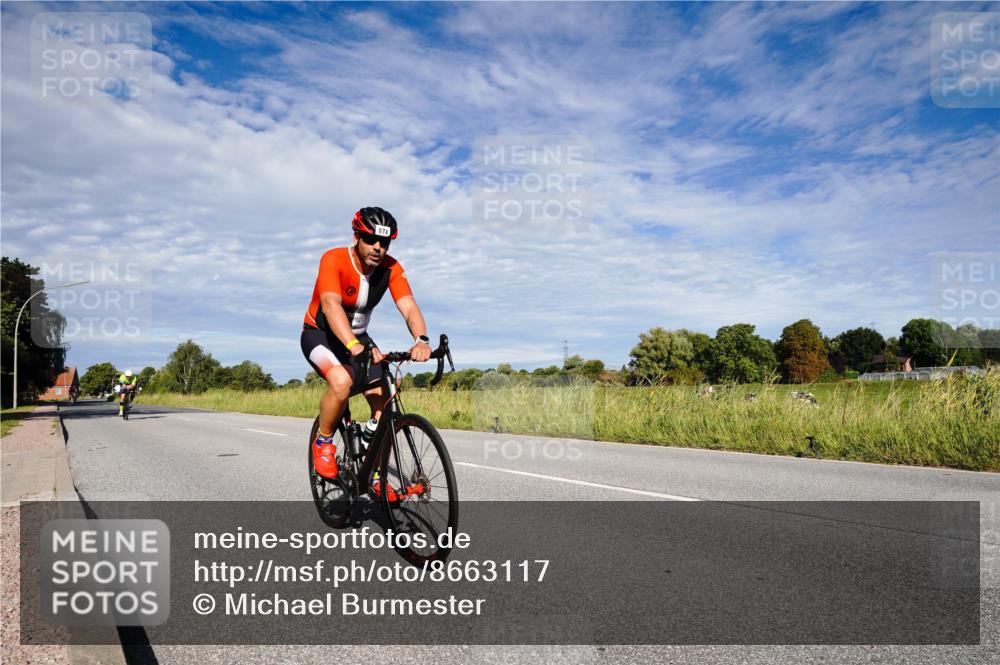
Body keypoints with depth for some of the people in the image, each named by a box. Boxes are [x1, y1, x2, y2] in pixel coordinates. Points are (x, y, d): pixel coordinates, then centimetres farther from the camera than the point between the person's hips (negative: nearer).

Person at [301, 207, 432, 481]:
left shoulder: (391, 268, -16)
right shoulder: (334, 260, -27)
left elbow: (409, 307, -29)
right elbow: (331, 305, -43)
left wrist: (421, 340, -50)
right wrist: (354, 346, -59)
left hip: (358, 338, 5)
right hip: (319, 334, -4)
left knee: (384, 402, -9)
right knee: (342, 382, -34)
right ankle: (323, 442, -5)